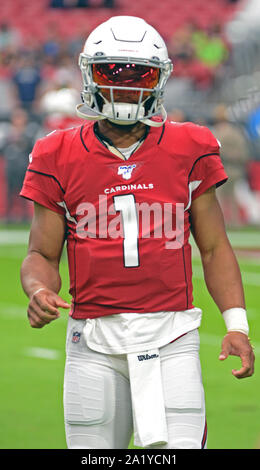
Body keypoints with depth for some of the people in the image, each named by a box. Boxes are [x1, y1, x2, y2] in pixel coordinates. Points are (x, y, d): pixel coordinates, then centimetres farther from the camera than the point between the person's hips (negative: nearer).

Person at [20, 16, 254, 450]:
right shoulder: (61, 158, 5)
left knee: (179, 445, -14)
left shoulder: (188, 151, 5)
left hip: (170, 339, 0)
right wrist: (39, 291, -15)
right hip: (94, 341, 1)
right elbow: (43, 254, 7)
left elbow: (214, 249, 9)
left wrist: (236, 323, -1)